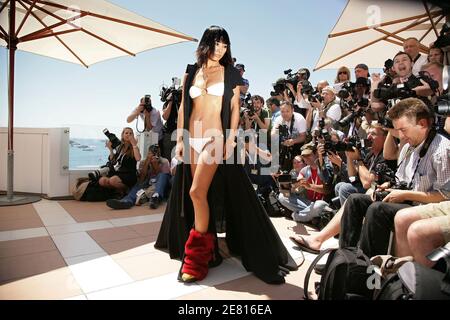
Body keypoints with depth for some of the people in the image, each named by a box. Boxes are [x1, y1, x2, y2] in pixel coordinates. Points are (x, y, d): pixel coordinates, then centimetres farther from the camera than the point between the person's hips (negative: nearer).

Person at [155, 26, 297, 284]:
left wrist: (231, 138, -9)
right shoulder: (191, 73, 14)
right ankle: (207, 248, 21)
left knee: (196, 192, -14)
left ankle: (198, 256, 1)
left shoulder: (230, 73, 6)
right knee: (201, 194, 6)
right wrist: (180, 139, 6)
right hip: (192, 139, 4)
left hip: (215, 138, -4)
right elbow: (183, 108, 12)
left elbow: (235, 108, 2)